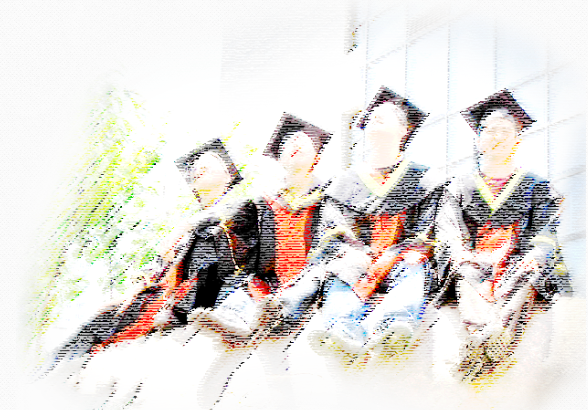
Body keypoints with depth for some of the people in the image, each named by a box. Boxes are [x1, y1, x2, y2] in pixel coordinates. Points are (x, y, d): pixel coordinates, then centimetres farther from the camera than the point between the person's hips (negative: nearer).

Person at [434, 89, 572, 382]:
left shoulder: (537, 188, 21)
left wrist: (508, 281, -17)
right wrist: (477, 284, -17)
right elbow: (452, 242, 5)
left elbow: (543, 241, 5)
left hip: (520, 272, -1)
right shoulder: (459, 188, 21)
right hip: (472, 272, 1)